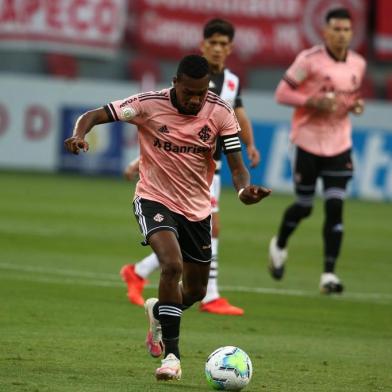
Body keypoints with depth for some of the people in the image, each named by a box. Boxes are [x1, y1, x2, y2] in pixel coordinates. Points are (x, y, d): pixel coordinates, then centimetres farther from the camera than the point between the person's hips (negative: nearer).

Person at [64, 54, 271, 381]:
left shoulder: (221, 113, -11)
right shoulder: (150, 104, -17)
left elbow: (237, 166, -11)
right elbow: (93, 116, -13)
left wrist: (245, 189, -35)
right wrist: (80, 135, -37)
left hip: (197, 208, 4)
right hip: (155, 199, -4)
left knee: (195, 291, 14)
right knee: (172, 265, -29)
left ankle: (158, 310, 50)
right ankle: (172, 355, -23)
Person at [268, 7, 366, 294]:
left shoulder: (358, 64, 5)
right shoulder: (310, 60, -11)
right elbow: (282, 93, -9)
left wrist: (356, 104, -2)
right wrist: (314, 102, -22)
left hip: (339, 144, 3)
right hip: (309, 142, -3)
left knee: (335, 207, -7)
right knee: (304, 207, 6)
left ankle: (329, 274, -5)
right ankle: (279, 246, 38)